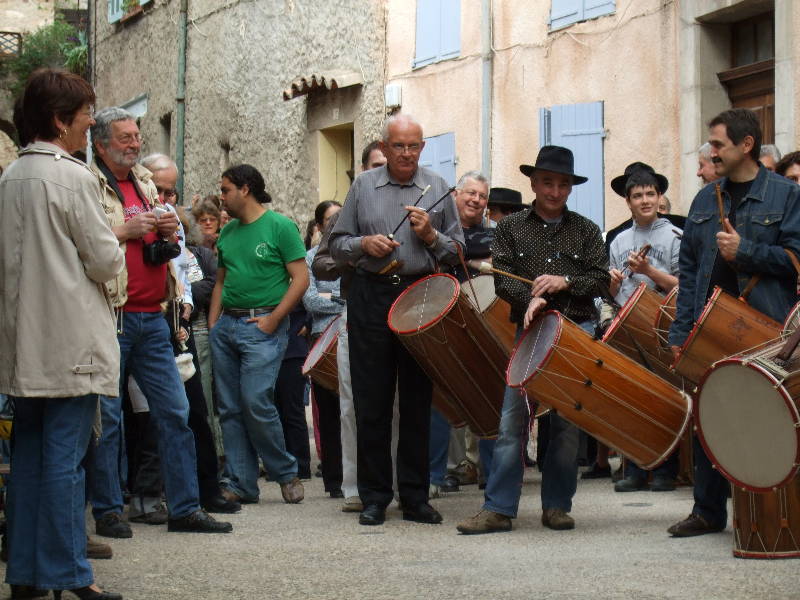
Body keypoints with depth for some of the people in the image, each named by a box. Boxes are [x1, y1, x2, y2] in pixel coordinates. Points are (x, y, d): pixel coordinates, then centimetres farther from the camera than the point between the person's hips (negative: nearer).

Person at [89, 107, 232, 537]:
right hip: (110, 318, -7)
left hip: (151, 316, 7)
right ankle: (107, 510, 9)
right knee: (107, 416, 0)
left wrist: (168, 233, 5)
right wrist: (125, 232, -16)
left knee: (174, 411, 5)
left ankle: (185, 508, 10)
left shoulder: (145, 184, 18)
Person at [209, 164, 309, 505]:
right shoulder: (228, 233, 15)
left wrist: (274, 319, -15)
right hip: (226, 325, 7)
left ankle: (286, 473, 3)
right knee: (230, 409, 4)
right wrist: (213, 323, 9)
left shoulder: (279, 227, -4)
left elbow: (301, 278, -8)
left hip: (263, 326, -7)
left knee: (256, 401, -14)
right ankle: (240, 484, 10)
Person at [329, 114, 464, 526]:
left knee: (418, 401, 4)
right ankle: (374, 498, 9)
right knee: (371, 402, 1)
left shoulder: (437, 188, 8)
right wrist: (364, 244, -9)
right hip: (371, 298, 0)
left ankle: (415, 498, 11)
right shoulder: (363, 186, 9)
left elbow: (458, 251, 8)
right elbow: (337, 244, 10)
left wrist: (431, 236, -10)